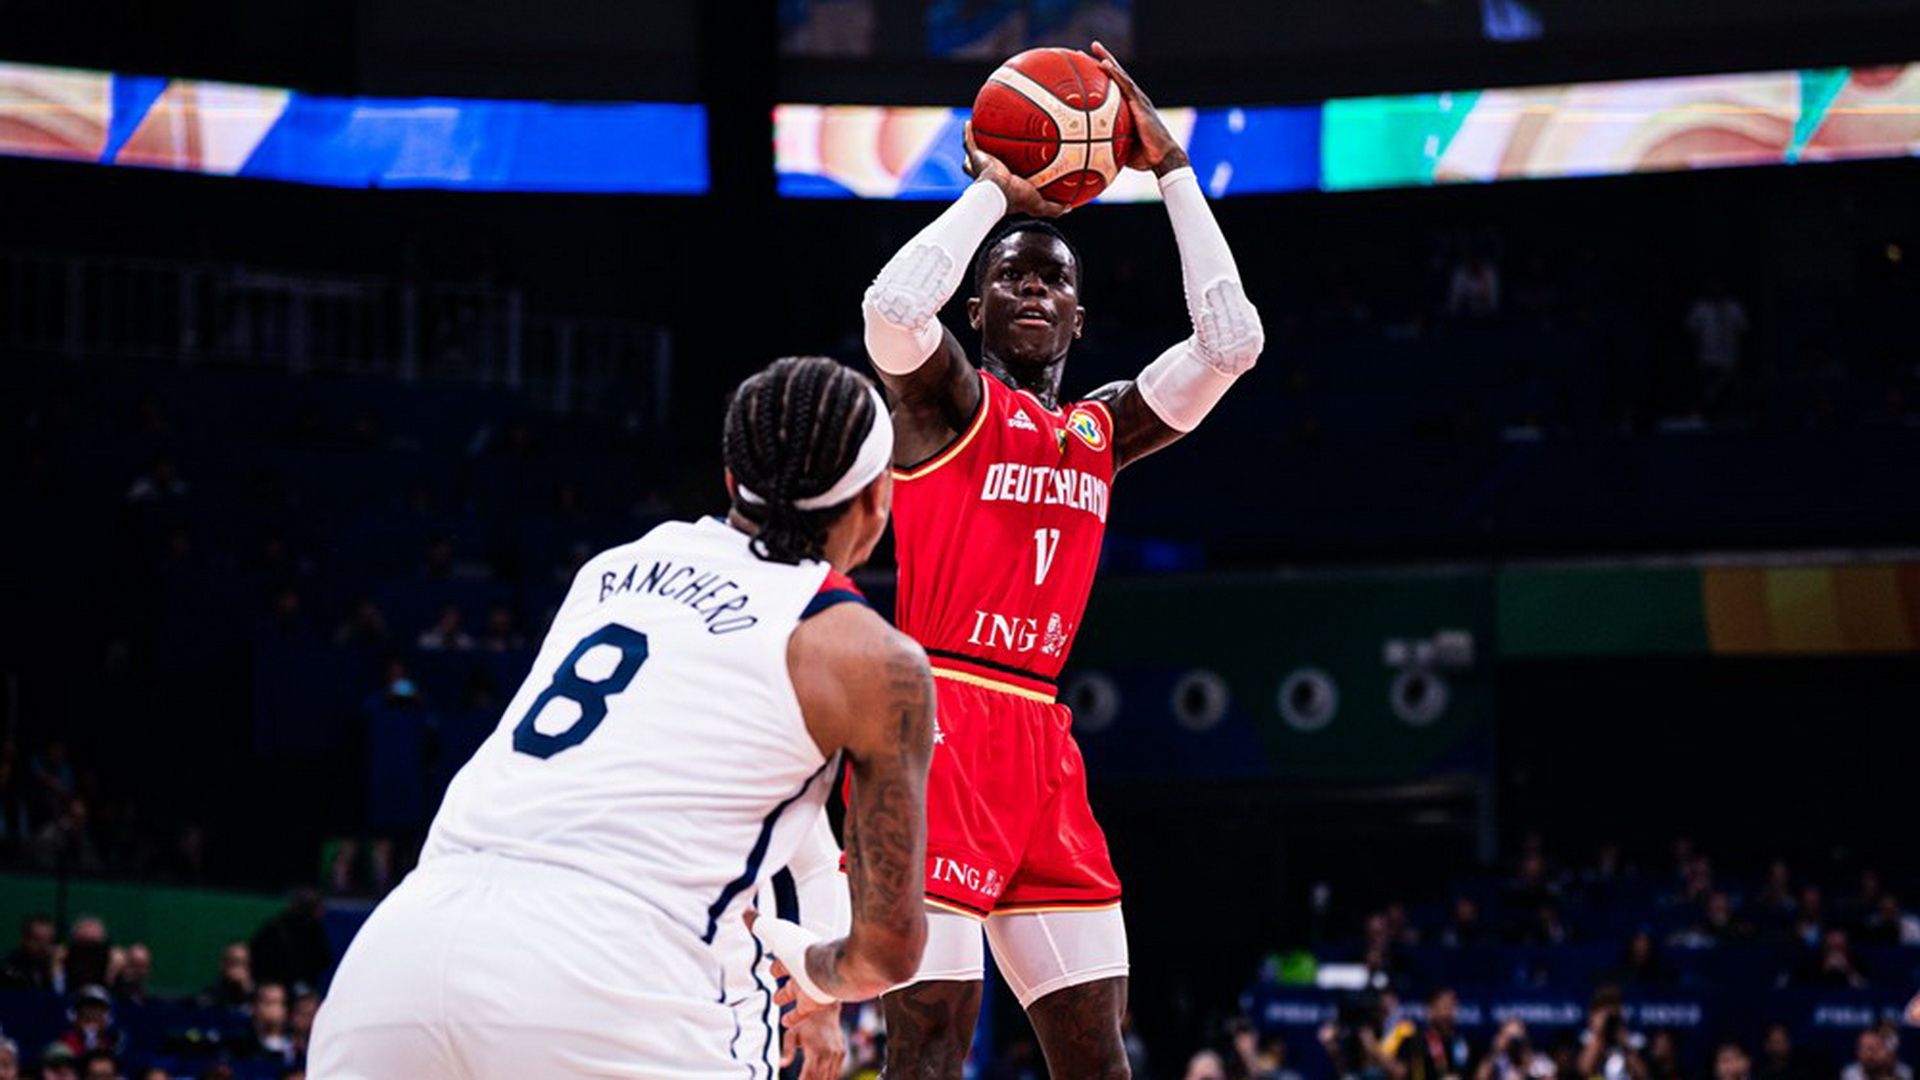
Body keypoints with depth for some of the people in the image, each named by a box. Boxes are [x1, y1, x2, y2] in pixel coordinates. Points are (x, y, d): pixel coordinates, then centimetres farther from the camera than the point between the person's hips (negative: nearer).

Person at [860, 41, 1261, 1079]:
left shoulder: (1100, 431, 19)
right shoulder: (949, 400, 1)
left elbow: (1231, 340, 10)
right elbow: (891, 308, -21)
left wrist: (1170, 171, 9)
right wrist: (994, 193, -7)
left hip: (1040, 742, 7)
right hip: (940, 728, -7)